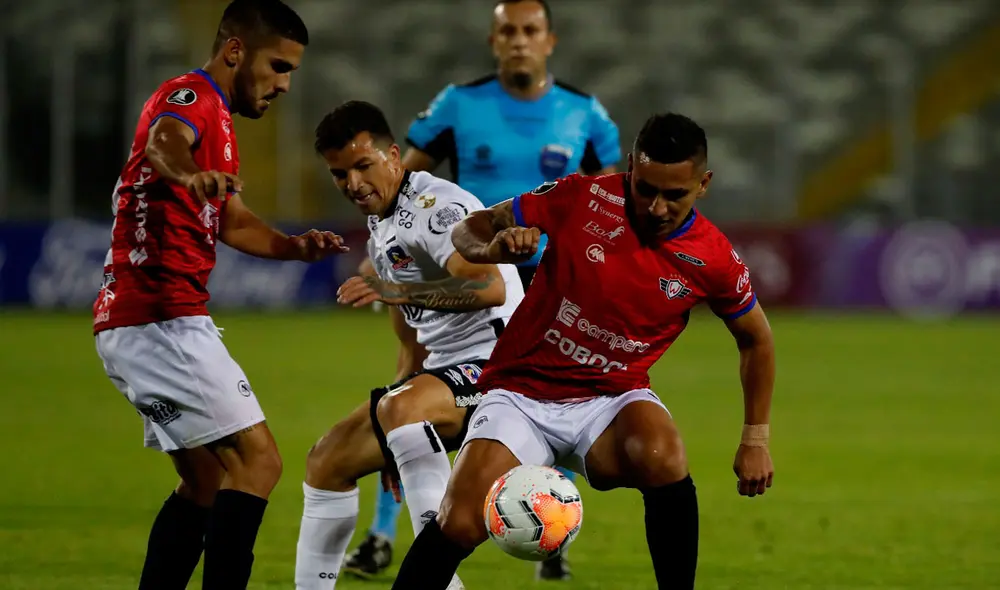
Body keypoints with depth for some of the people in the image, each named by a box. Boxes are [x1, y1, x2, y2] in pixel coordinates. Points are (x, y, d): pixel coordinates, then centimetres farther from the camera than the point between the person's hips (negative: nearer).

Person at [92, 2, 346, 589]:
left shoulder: (214, 116, 23)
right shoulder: (191, 97, -9)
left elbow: (231, 221, 33)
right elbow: (163, 141, -34)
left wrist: (294, 247, 14)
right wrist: (186, 173, -57)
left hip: (130, 324, 11)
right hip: (163, 319, -11)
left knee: (209, 481, 17)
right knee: (257, 461, -15)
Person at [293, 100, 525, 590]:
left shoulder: (438, 207, -15)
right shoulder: (381, 228, 16)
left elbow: (491, 288, -32)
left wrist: (398, 290, -38)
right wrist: (396, 445, 25)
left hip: (494, 360, -10)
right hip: (441, 374, 11)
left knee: (401, 407, -37)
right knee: (326, 462, 11)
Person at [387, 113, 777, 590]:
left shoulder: (713, 259, -8)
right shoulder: (582, 198, -12)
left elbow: (756, 339, 11)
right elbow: (468, 230, -2)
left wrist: (755, 439, 7)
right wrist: (495, 246, -25)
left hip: (612, 398, 1)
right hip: (523, 390, -1)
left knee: (664, 458, -34)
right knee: (460, 526, -21)